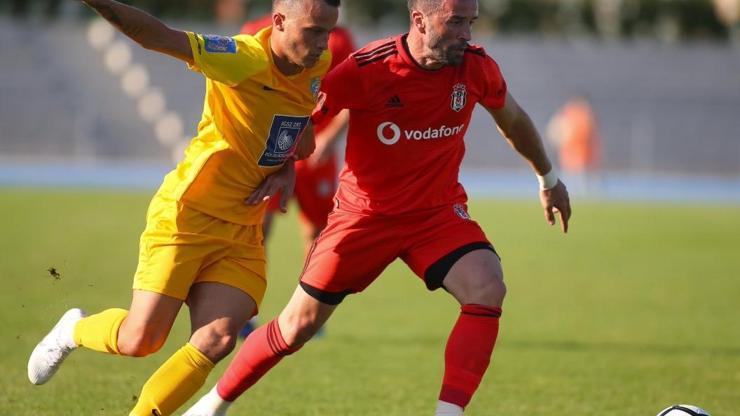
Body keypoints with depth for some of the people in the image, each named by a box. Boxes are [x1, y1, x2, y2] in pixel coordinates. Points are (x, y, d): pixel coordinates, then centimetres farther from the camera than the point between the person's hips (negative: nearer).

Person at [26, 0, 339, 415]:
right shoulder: (245, 59, -20)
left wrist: (287, 168, 0)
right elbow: (159, 37, -32)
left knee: (216, 341, -12)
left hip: (242, 235, 6)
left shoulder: (319, 67, 1)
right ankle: (74, 330, 28)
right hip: (185, 217, -5)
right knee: (140, 340, -6)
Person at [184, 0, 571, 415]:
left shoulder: (476, 67, -10)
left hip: (438, 211, 3)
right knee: (298, 326, 2)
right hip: (365, 212, -3)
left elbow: (513, 119, 12)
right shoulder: (368, 69, -22)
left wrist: (549, 178, 24)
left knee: (488, 289, -26)